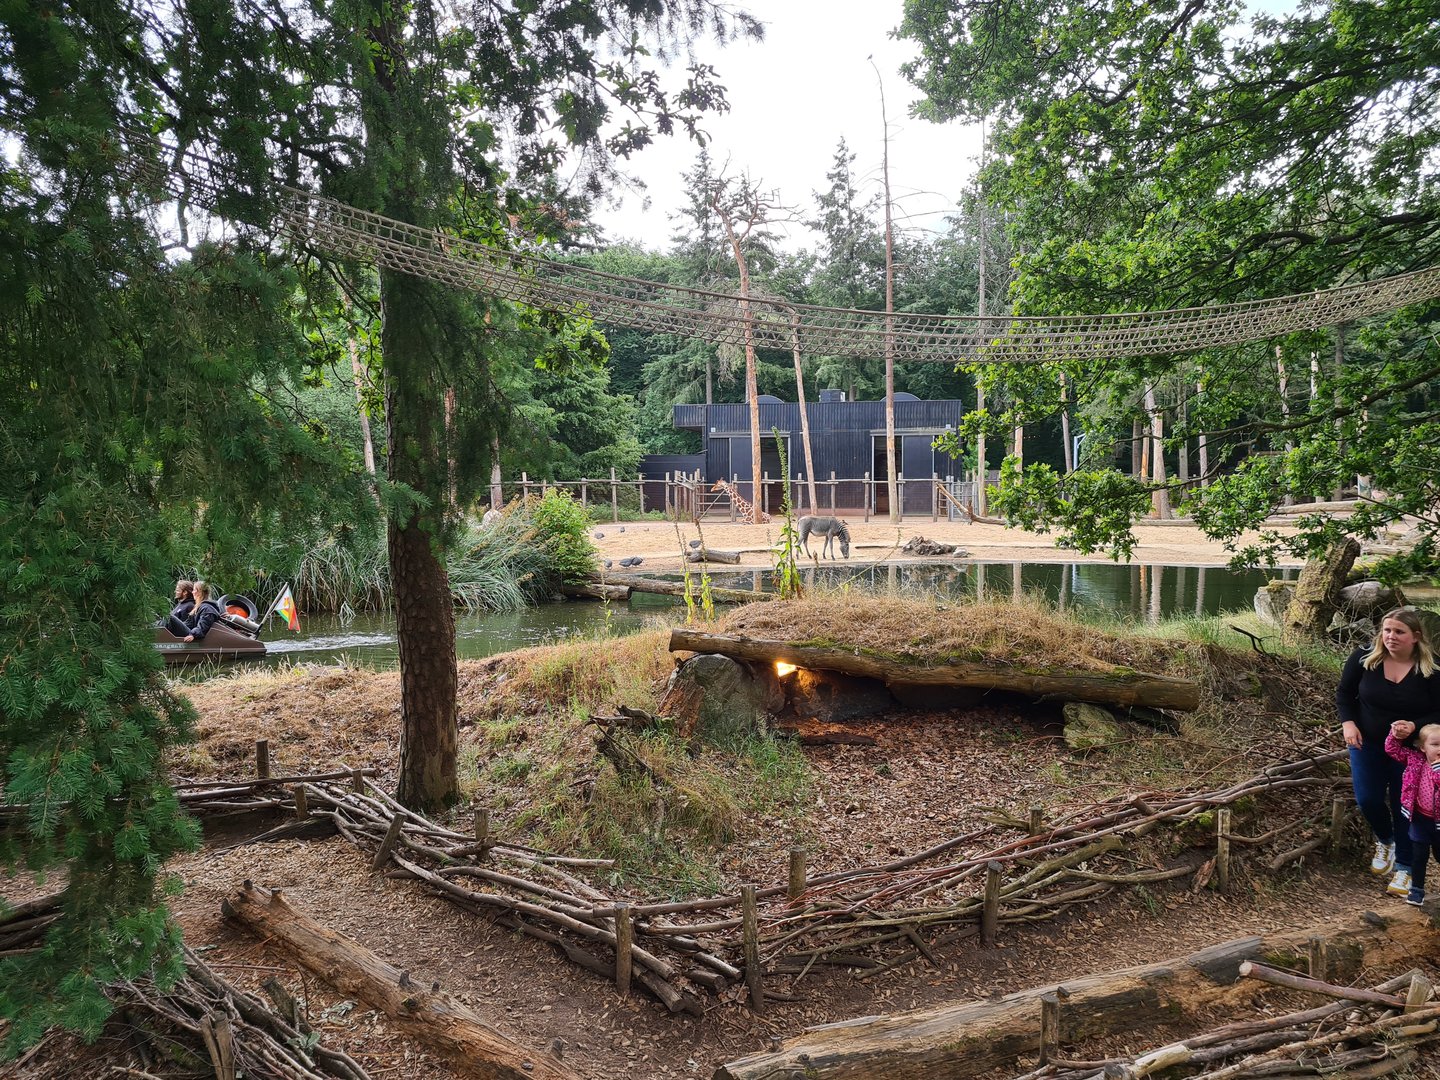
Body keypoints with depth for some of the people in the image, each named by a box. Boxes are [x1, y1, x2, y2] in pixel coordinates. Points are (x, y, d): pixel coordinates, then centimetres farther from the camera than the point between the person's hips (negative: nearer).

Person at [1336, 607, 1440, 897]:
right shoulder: (1364, 658, -12)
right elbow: (1344, 693, 1)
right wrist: (1348, 724, -13)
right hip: (1367, 743, 2)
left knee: (1403, 806, 5)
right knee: (1368, 799, 4)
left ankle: (1404, 866, 22)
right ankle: (1385, 842, 37)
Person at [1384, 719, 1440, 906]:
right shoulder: (1415, 760, -8)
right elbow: (1392, 749, 0)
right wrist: (1396, 734, -13)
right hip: (1421, 819, 2)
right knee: (1419, 856, 11)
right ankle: (1417, 889, 23)